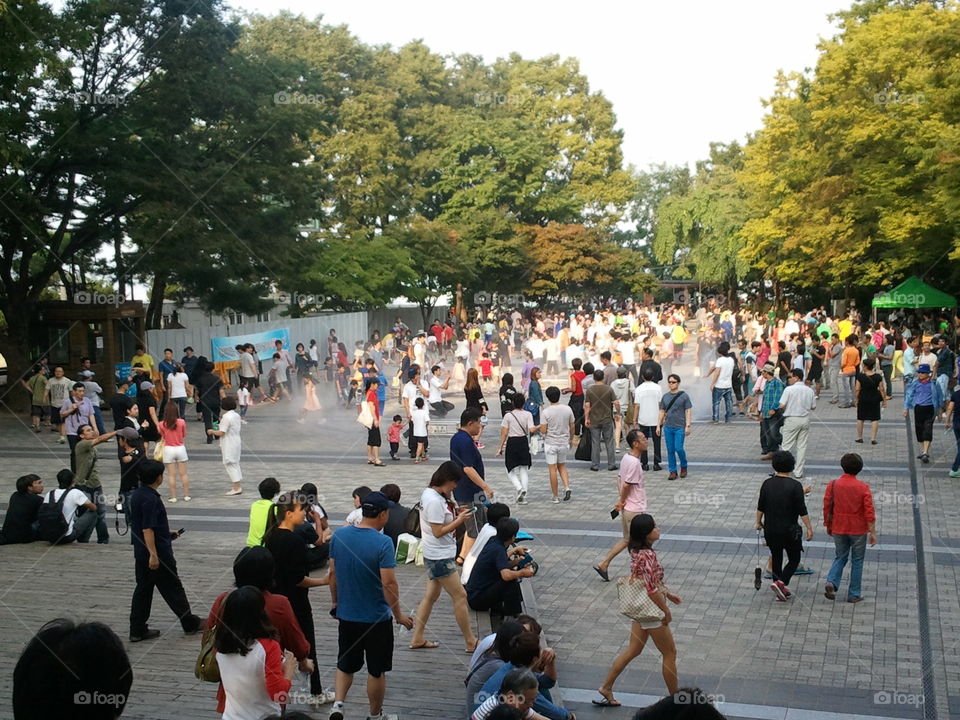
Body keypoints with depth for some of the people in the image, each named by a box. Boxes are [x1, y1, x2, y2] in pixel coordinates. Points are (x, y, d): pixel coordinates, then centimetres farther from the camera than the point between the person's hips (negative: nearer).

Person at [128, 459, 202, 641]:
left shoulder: (137, 495, 9)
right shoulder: (151, 499, -22)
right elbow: (147, 529, -25)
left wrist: (167, 534, 25)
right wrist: (153, 554, -25)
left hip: (141, 554, 9)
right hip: (157, 554, -9)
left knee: (143, 589, 13)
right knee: (173, 589, 3)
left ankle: (137, 630, 15)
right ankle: (190, 624, 15)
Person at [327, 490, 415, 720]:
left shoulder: (340, 535, -4)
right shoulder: (383, 543, -21)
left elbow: (333, 573, 4)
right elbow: (389, 583, -21)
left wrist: (335, 602, 17)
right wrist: (398, 614, -9)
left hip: (346, 615, 5)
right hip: (376, 618, -4)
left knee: (345, 664, 21)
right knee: (376, 670, 13)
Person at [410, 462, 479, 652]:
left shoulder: (430, 493, 7)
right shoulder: (434, 501, -23)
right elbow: (438, 532, -22)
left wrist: (456, 514, 5)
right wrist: (459, 520, -17)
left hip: (435, 556, 10)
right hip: (440, 556, -10)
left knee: (431, 595, 16)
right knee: (460, 596, -2)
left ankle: (417, 639, 22)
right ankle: (471, 643, 6)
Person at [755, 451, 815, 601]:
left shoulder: (767, 484, -2)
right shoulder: (795, 486, -13)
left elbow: (760, 507, 3)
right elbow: (802, 511, -13)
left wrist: (759, 522, 17)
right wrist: (809, 528, -4)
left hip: (770, 530, 4)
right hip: (789, 531, -4)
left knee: (776, 558, 16)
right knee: (794, 559, 10)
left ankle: (781, 591, 19)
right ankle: (781, 582, -10)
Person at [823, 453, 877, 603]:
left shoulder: (833, 485, -6)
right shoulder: (863, 487, -11)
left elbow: (827, 507, 0)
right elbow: (869, 512, -11)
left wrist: (828, 525, 14)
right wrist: (872, 532, -4)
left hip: (838, 529, 2)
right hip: (858, 530, -2)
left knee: (840, 557, 18)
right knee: (857, 561, 11)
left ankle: (831, 582, -6)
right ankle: (854, 594, 14)